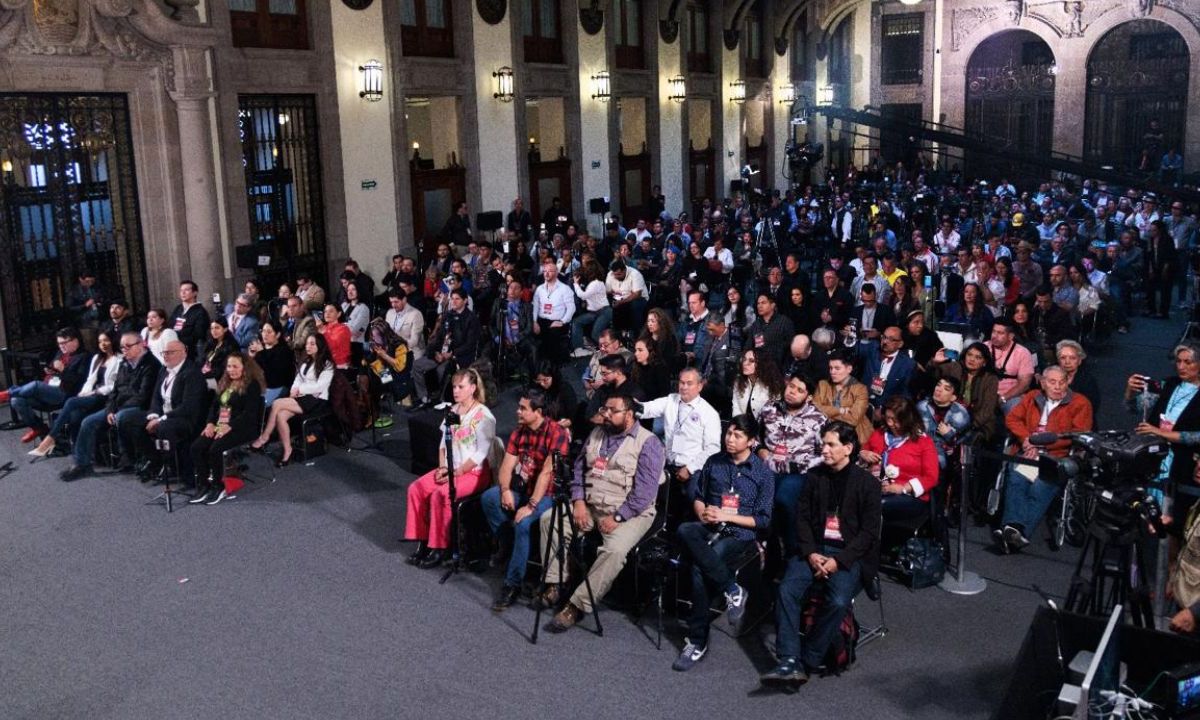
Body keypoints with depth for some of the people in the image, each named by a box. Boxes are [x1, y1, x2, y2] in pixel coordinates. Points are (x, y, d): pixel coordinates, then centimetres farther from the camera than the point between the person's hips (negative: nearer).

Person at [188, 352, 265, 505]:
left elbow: (249, 412, -14)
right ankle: (203, 486, -11)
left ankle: (218, 487, -11)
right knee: (196, 447, -16)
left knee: (215, 449, -29)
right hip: (219, 426, 8)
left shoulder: (252, 385, -4)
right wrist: (210, 423, 1)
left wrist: (229, 427, -22)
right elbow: (214, 405, 21)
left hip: (241, 428, -7)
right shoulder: (224, 384, 21)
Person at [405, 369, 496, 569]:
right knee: (415, 488, -11)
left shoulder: (483, 416, -13)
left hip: (475, 472, -7)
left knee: (440, 495, -28)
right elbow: (443, 442, 13)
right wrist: (442, 467, -2)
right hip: (451, 469, 7)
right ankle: (422, 541, -2)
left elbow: (481, 454, -18)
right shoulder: (453, 411, 10)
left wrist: (456, 473, -18)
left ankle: (438, 548, -14)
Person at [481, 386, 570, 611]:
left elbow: (547, 472, -23)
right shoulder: (519, 431, 6)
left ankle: (512, 584, -18)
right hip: (522, 488, 7)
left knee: (523, 524, -31)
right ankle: (507, 547, -1)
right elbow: (507, 465, 3)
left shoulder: (557, 433, -18)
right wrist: (505, 490, -17)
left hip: (547, 494, -7)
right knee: (489, 498, -19)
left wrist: (531, 505, -27)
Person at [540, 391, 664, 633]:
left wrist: (617, 518, -19)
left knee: (614, 550, -33)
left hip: (629, 512, -6)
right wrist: (578, 502, -5)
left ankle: (577, 605, -25)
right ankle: (555, 584, -6)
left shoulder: (648, 443, -10)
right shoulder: (596, 434, 11)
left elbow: (645, 490, -17)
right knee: (549, 519, -10)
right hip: (589, 505, 6)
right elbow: (579, 468, 12)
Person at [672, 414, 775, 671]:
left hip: (741, 534, -4)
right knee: (684, 531, -33)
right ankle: (732, 590, -28)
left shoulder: (763, 472, 3)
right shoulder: (714, 462, 15)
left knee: (700, 569, -31)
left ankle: (698, 642, -19)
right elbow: (696, 493, 22)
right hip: (709, 527, 4)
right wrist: (702, 512, -1)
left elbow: (763, 520, 1)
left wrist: (727, 516, -10)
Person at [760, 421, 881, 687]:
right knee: (787, 590, -24)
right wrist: (810, 553, -8)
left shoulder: (867, 483, -1)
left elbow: (869, 532, -4)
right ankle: (789, 663, -25)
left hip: (848, 553, -3)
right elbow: (802, 517, 8)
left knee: (838, 601, -29)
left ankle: (807, 662, -15)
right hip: (815, 547, 3)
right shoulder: (815, 476, 11)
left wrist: (839, 561, -15)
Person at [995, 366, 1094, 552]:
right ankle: (1014, 527, -41)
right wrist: (1026, 438, -3)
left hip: (1058, 457, -3)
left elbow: (1079, 434, -3)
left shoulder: (1080, 403, 9)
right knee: (1015, 480, -29)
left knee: (1040, 488, -31)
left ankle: (1021, 530, -43)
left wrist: (1041, 443, -8)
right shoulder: (1032, 397, 23)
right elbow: (1012, 418, 18)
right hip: (1029, 454, 3)